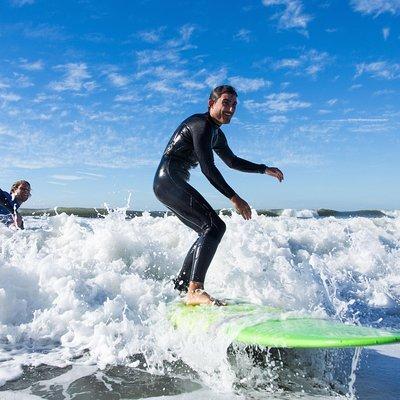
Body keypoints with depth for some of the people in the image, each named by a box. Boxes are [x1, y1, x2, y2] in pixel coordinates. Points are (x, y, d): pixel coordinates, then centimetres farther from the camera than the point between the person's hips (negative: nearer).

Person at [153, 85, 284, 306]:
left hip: (167, 186, 11)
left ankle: (179, 286, 21)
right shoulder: (201, 124, -13)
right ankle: (195, 290, -29)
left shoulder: (217, 134, 19)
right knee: (215, 226, -21)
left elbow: (232, 161, 32)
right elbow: (208, 168, -20)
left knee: (207, 232, 15)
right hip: (169, 181, -10)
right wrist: (234, 198, -21)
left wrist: (265, 169, 27)